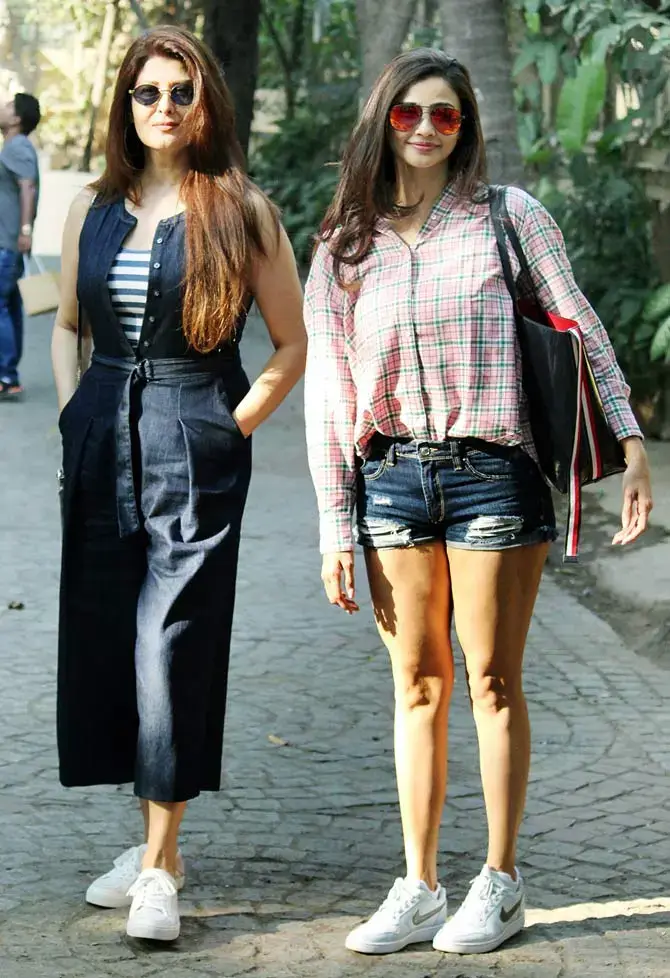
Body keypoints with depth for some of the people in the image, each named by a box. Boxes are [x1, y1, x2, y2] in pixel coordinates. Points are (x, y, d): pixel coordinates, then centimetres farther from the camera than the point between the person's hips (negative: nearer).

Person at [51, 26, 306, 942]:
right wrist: (74, 416, 7)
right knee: (104, 641, 6)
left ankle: (159, 866, 0)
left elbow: (293, 344, 1)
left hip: (196, 451, -4)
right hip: (103, 446, 5)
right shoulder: (93, 207, 9)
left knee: (175, 647, -6)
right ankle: (155, 839, 20)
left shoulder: (241, 210, -2)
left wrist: (228, 432, -5)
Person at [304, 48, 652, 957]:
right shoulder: (346, 247, 7)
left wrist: (632, 444, -6)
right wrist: (336, 528, 6)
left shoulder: (509, 217, 0)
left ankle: (501, 883, 14)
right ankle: (418, 889, 15)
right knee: (417, 685, 8)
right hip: (391, 476, 3)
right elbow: (327, 394, 8)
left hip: (492, 472, -3)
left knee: (492, 681, 3)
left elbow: (580, 329, 2)